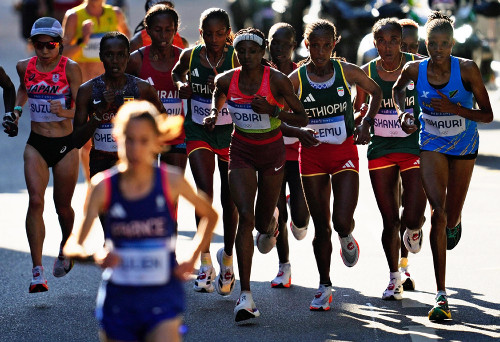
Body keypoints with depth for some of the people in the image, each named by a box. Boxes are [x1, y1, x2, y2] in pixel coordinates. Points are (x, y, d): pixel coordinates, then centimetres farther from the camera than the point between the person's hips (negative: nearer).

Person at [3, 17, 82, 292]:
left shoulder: (70, 68, -9)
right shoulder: (25, 67, 1)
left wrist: (65, 112, -33)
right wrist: (16, 110, 12)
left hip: (65, 145, -2)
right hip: (36, 145, 2)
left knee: (63, 207, 9)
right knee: (36, 201, -16)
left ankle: (65, 251, 41)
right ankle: (38, 271, -18)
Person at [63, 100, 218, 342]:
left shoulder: (171, 181, -5)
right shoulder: (104, 187, -5)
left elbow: (210, 216, 13)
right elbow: (72, 246, -9)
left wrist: (192, 260, 4)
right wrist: (97, 257, -31)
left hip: (162, 297, -2)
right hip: (118, 300, 2)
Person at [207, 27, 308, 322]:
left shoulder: (277, 80, -16)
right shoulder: (226, 81, -8)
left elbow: (302, 118, -11)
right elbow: (218, 103, 15)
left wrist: (273, 111, -26)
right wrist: (214, 116, -7)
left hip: (272, 152, -1)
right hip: (242, 151, 1)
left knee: (262, 222, 9)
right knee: (245, 215, -17)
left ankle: (271, 222, 53)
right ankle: (245, 295, -19)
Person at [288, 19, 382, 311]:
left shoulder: (347, 72, -6)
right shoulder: (296, 79, -8)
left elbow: (376, 92, 11)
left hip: (344, 153, 0)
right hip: (312, 155, 0)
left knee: (342, 220, -14)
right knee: (321, 226, 4)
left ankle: (347, 237, 24)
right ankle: (325, 287, 18)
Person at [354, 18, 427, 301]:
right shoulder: (367, 73, 1)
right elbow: (361, 115, 9)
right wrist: (360, 128, -12)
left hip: (414, 147, -2)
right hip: (381, 150, 2)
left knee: (412, 217, -12)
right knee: (389, 220, 4)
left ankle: (415, 228, 27)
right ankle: (395, 278, 23)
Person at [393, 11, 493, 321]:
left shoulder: (467, 69, -20)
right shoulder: (415, 70, -13)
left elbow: (487, 115, -16)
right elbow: (397, 89, 11)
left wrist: (455, 109, -30)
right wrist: (403, 112, -7)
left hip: (463, 146, 0)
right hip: (432, 146, 0)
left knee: (451, 217, 10)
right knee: (438, 212, -16)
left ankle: (455, 223, 54)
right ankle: (441, 295, -17)